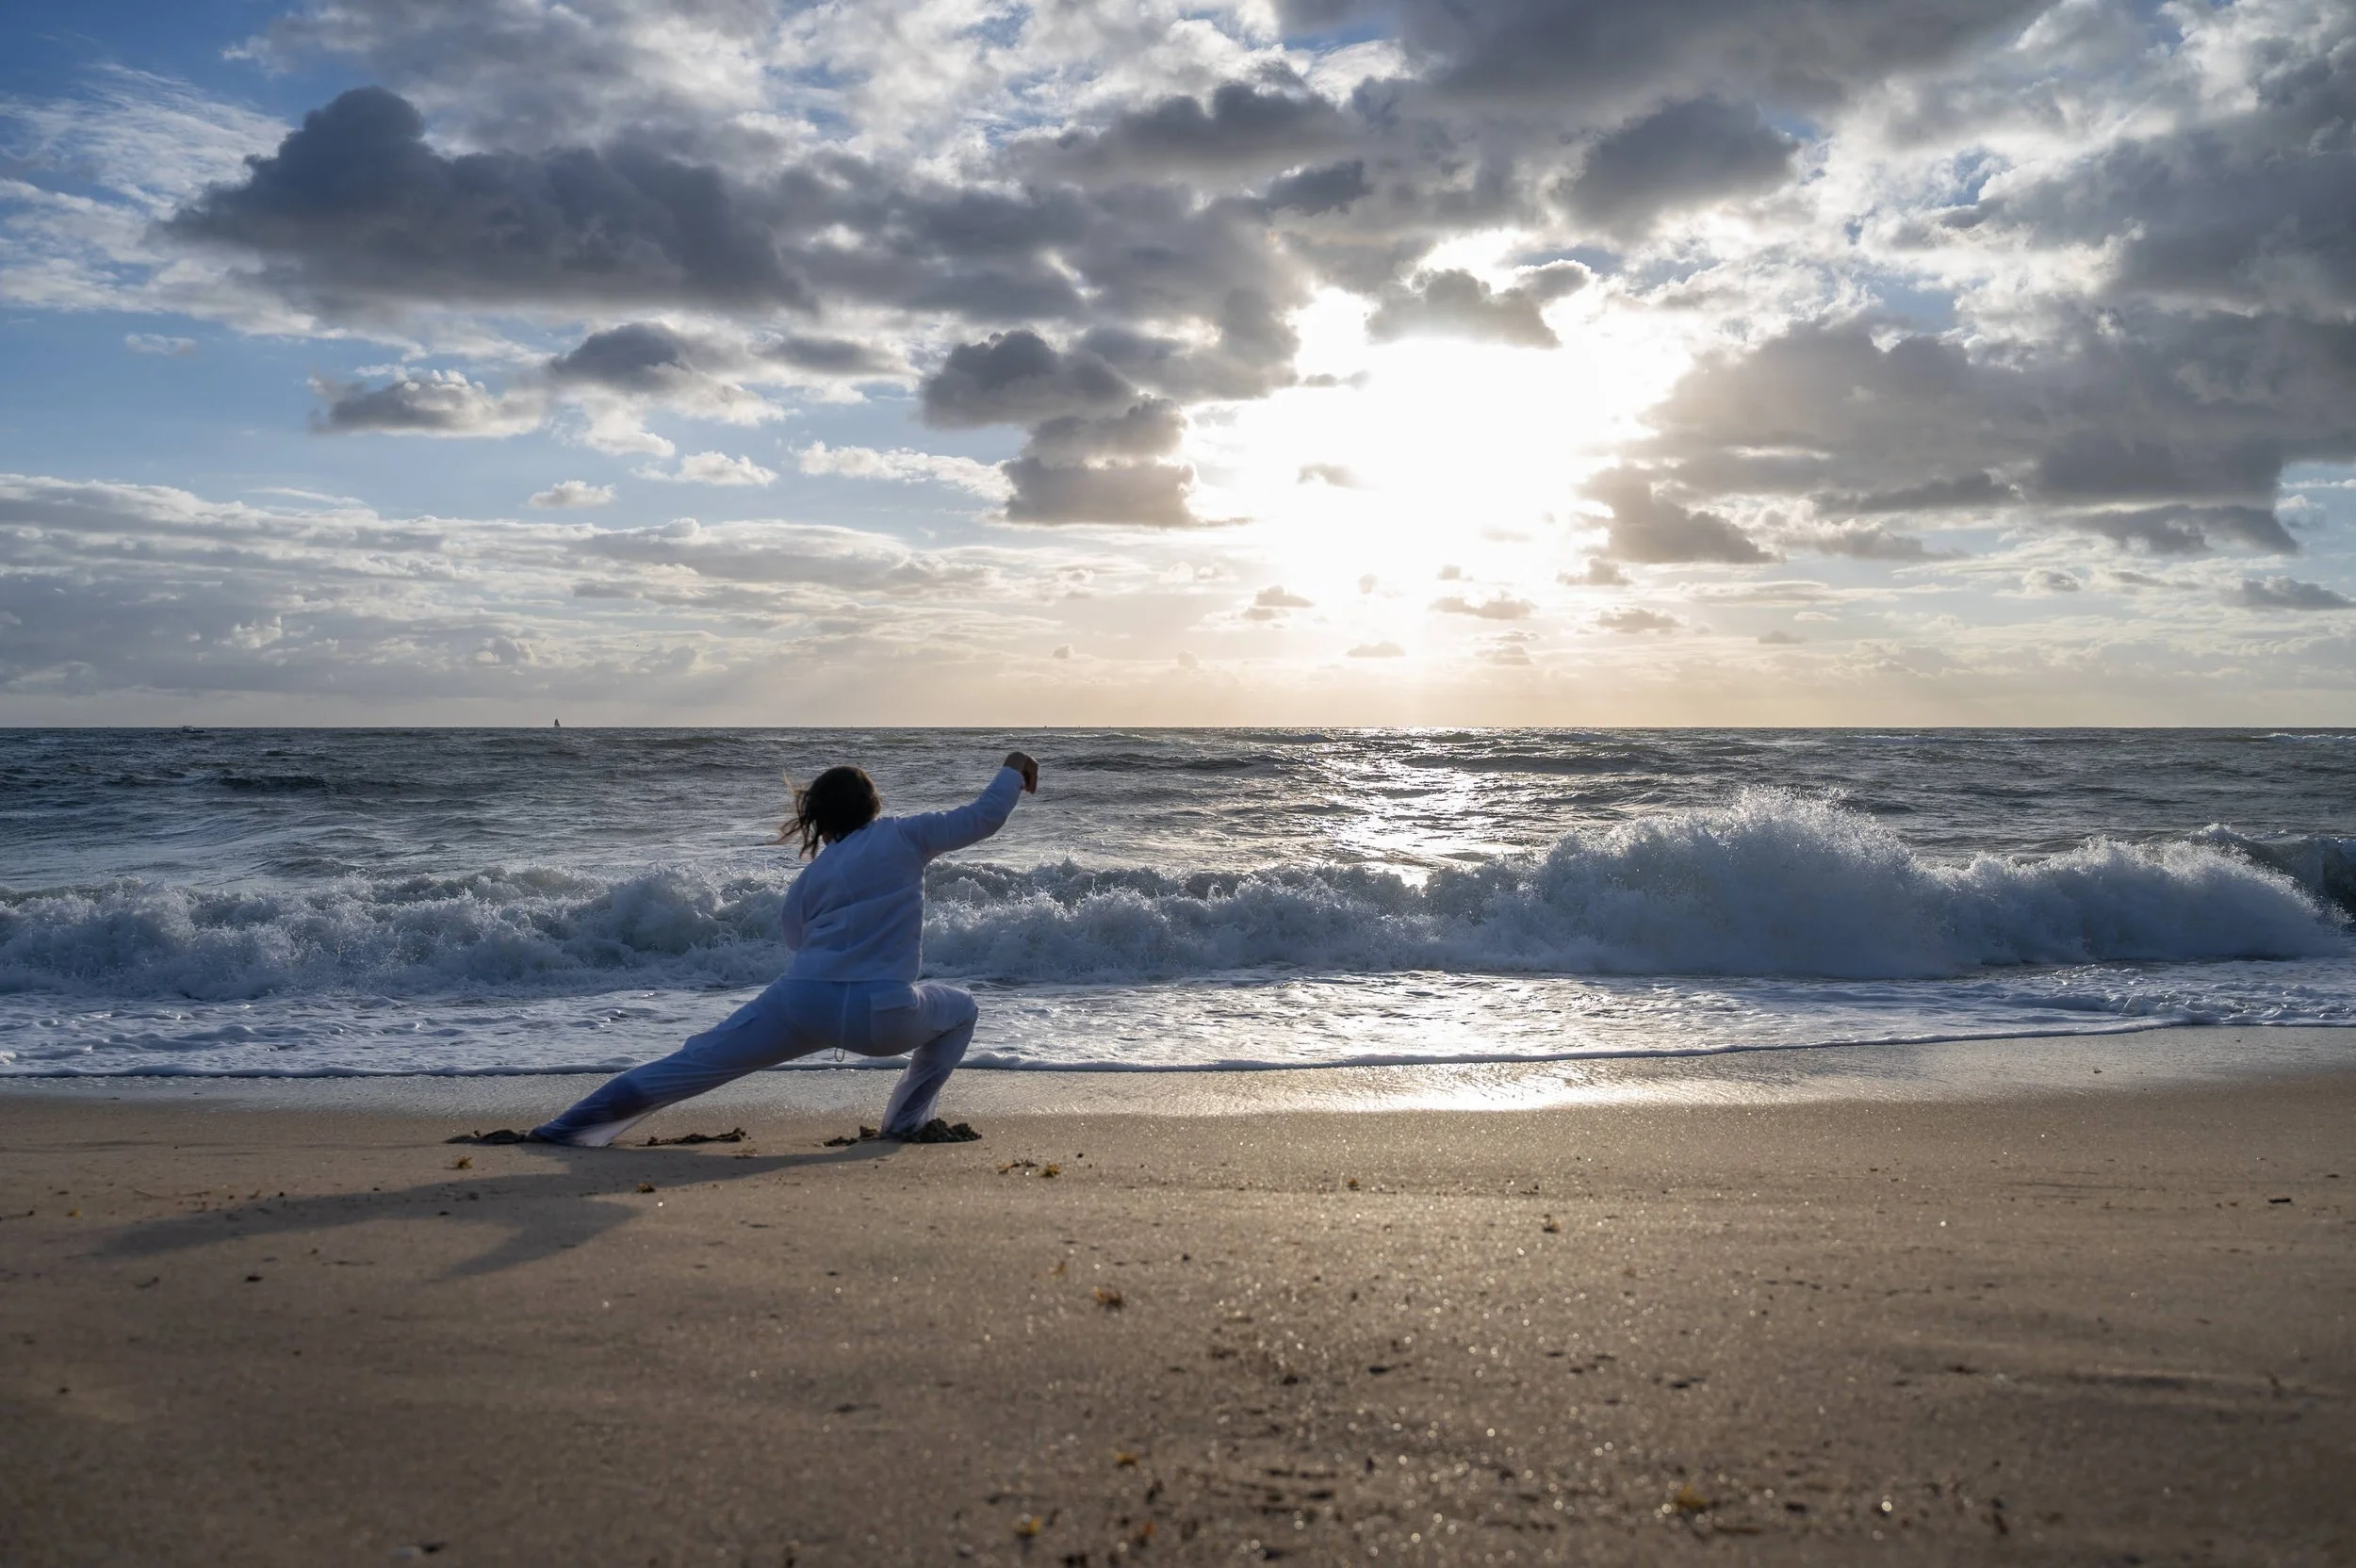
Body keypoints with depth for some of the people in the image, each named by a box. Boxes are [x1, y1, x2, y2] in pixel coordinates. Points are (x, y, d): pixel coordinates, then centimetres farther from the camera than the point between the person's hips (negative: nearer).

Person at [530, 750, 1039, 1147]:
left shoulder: (810, 877, 20)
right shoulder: (903, 836, 10)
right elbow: (984, 816, 11)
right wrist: (1013, 768, 27)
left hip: (803, 1003, 3)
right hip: (881, 1018, -3)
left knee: (697, 1061, 14)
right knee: (962, 1009, 26)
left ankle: (575, 1125, 15)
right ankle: (907, 1120, 20)